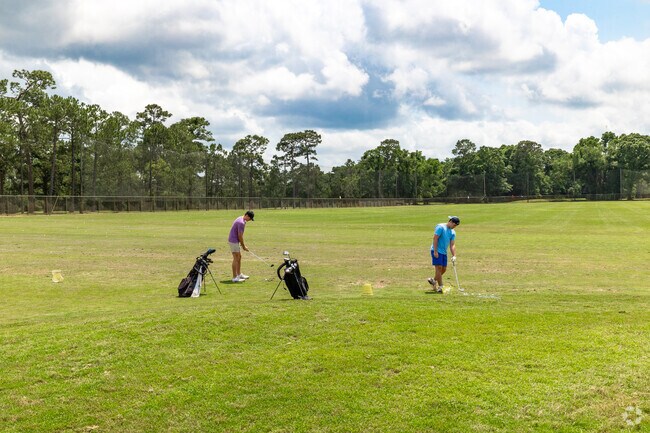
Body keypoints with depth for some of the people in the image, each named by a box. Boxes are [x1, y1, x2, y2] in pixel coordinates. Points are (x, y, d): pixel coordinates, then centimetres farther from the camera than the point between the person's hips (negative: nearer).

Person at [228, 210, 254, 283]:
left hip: (235, 241, 10)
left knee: (239, 257, 17)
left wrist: (243, 244, 14)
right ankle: (235, 278, -4)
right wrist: (243, 246, -10)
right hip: (233, 241, -10)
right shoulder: (241, 222, -22)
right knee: (236, 258, -7)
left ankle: (239, 274, 26)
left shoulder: (241, 219, 11)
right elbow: (240, 236, -19)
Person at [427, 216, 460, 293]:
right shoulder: (441, 227, -11)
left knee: (444, 269, 8)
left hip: (444, 252, 8)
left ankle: (433, 280, 29)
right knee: (439, 267, -11)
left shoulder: (453, 232, 10)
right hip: (436, 251, -8)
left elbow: (452, 245, 7)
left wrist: (454, 256, -4)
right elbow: (435, 238, -16)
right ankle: (440, 287, -8)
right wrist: (435, 251, -20)